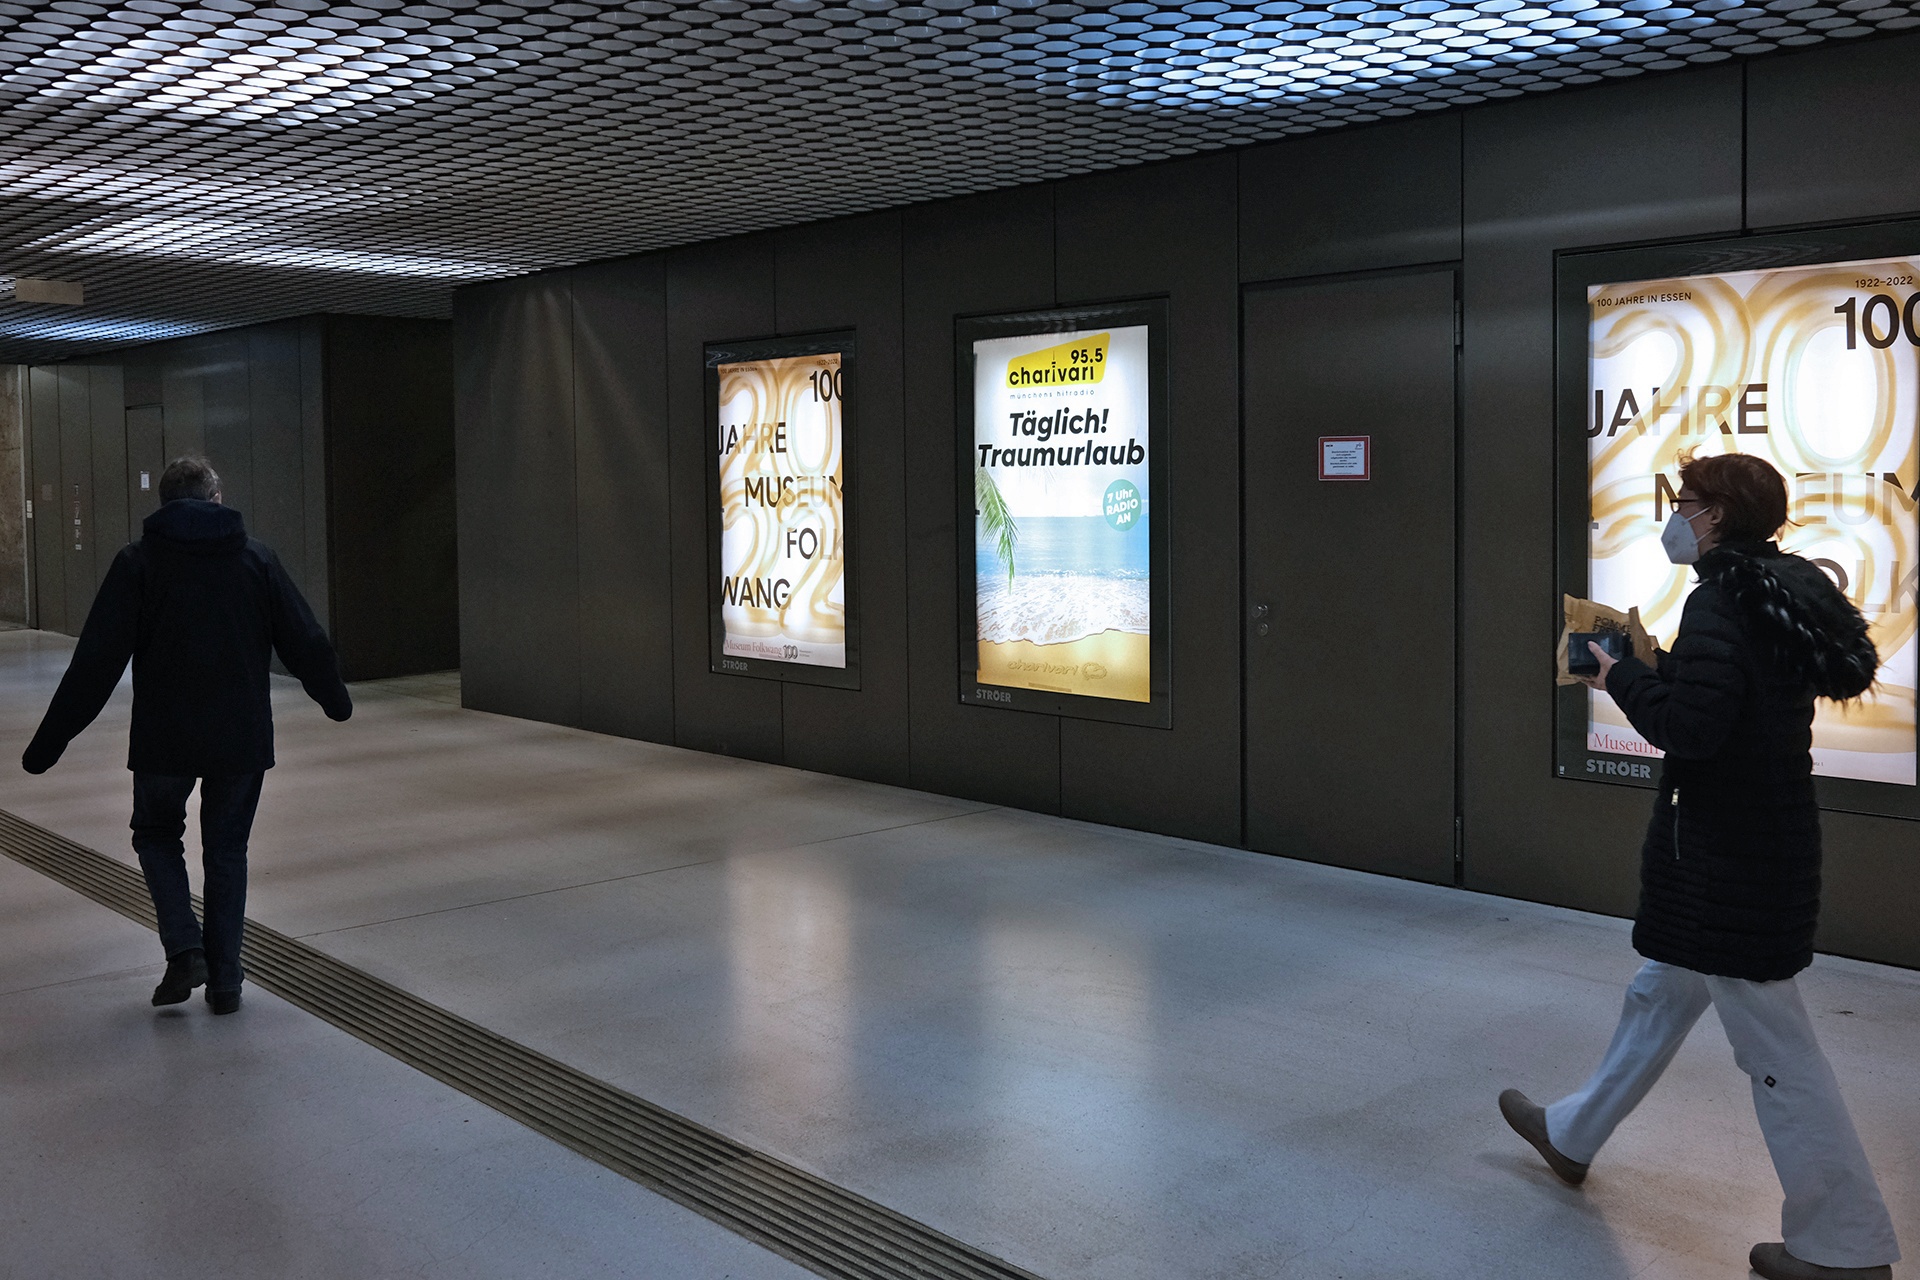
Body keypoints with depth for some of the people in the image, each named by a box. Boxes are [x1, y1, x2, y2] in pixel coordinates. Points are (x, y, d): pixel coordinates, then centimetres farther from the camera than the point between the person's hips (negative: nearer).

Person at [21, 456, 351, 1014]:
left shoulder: (138, 562, -3)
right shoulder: (256, 558, 2)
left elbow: (96, 661, -7)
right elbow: (305, 641, 6)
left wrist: (50, 740, -2)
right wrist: (335, 698, 23)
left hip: (164, 740, -2)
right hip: (242, 737, 2)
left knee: (156, 834, 19)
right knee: (227, 850, 14)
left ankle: (185, 950, 2)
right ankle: (225, 980, 12)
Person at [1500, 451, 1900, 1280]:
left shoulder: (1721, 602, -20)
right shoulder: (1780, 594, 10)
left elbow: (1688, 727, -28)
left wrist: (1621, 676, -12)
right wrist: (1652, 666, 9)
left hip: (1729, 855, -11)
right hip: (1761, 838, 11)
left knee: (1773, 1044, 0)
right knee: (1661, 996, 22)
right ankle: (1573, 1136, 40)